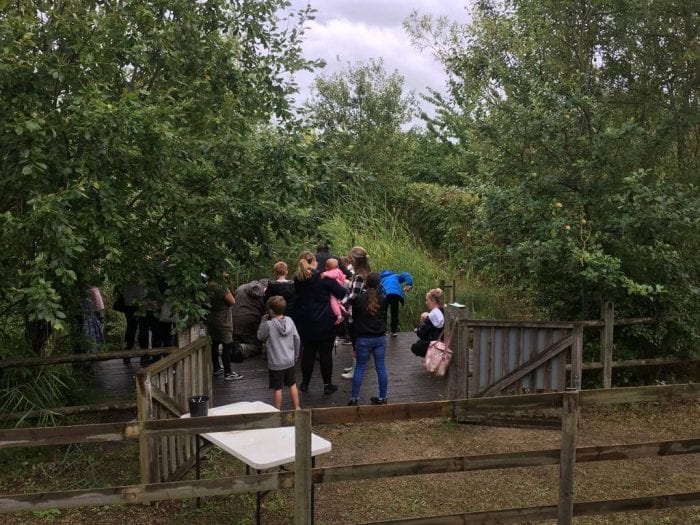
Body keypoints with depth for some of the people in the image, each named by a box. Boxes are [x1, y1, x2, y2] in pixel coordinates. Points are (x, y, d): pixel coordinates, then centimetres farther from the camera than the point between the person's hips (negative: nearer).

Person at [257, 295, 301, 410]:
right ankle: (297, 407, 25)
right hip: (289, 361, 4)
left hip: (275, 363, -4)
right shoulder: (289, 321, -3)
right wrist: (295, 355, 16)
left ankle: (277, 410, 14)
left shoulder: (269, 324, -16)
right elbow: (297, 339, 4)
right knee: (292, 385, 17)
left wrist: (263, 322, 6)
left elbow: (260, 336, 0)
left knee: (278, 388, 5)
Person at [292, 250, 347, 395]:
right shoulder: (324, 278, -14)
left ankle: (305, 383, 22)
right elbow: (342, 294, -11)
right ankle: (327, 385, 11)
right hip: (325, 323, -4)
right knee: (326, 353, 5)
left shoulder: (298, 280, 1)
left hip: (304, 322, 4)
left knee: (307, 351, 15)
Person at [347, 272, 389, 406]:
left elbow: (354, 317, 1)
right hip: (380, 338, 2)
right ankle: (382, 398, 13)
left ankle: (354, 398, 7)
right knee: (381, 367, 8)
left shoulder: (358, 299, -9)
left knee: (360, 367, 6)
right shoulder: (382, 299, -5)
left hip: (363, 339, -2)